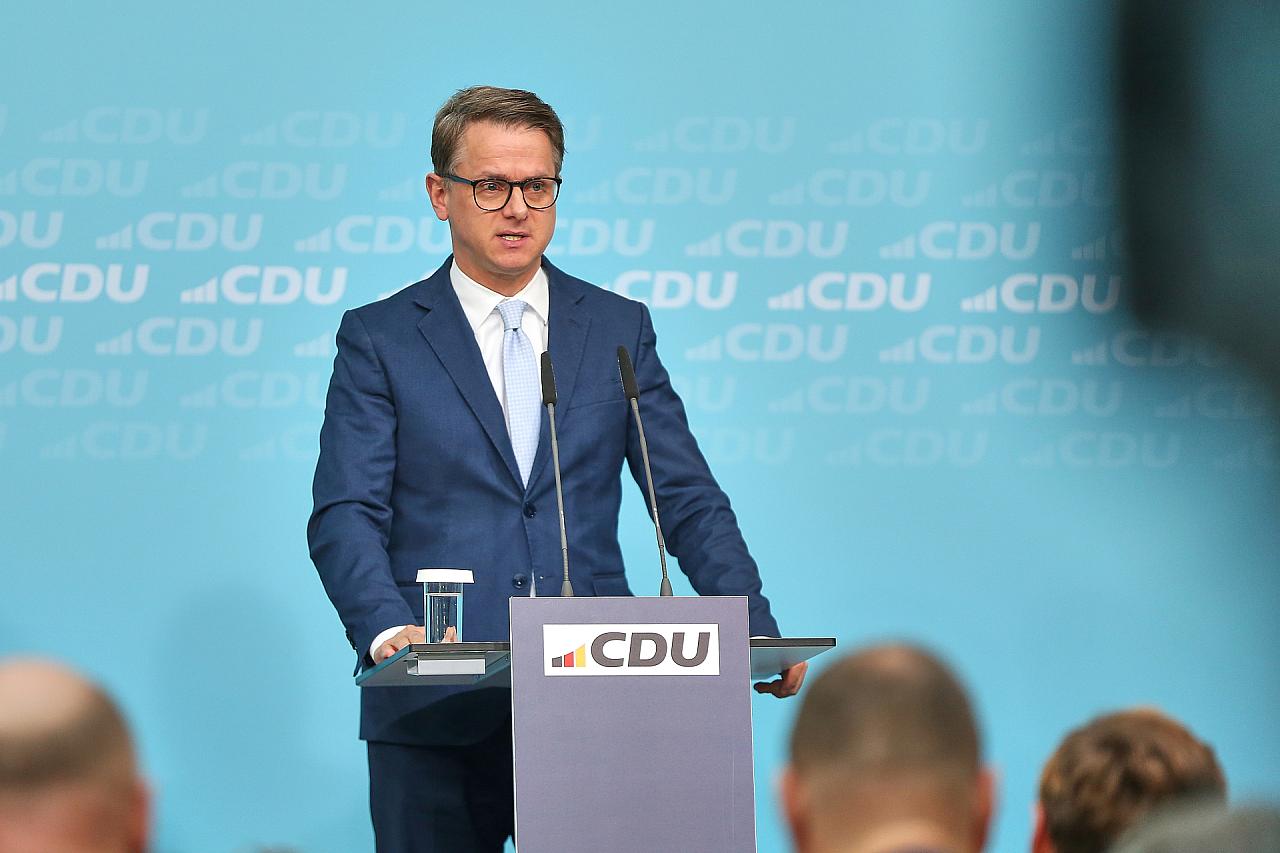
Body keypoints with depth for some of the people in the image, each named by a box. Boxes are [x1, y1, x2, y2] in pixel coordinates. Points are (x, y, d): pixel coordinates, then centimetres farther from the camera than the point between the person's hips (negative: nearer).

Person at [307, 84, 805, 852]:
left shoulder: (619, 328, 12)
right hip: (436, 714, -1)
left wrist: (756, 635, -5)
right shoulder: (380, 339, 6)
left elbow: (689, 499, 9)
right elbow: (345, 516, -3)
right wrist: (388, 630, -22)